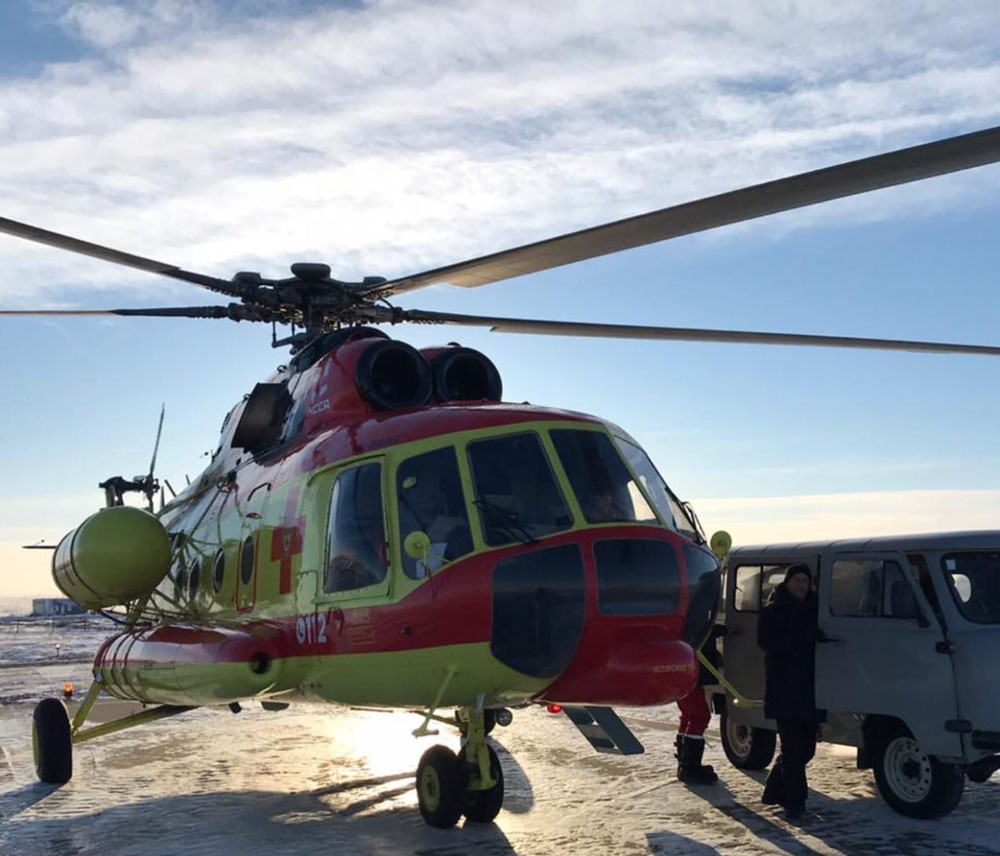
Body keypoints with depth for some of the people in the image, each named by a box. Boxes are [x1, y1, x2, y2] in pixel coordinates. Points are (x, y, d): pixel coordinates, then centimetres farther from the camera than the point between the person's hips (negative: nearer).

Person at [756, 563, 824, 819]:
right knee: (793, 749, -6)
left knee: (804, 748, 9)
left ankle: (774, 790, 25)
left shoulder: (814, 608, 16)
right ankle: (794, 801, 0)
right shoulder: (773, 611, -1)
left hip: (811, 689, 6)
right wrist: (803, 638, -22)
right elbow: (766, 642, -14)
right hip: (784, 690, -6)